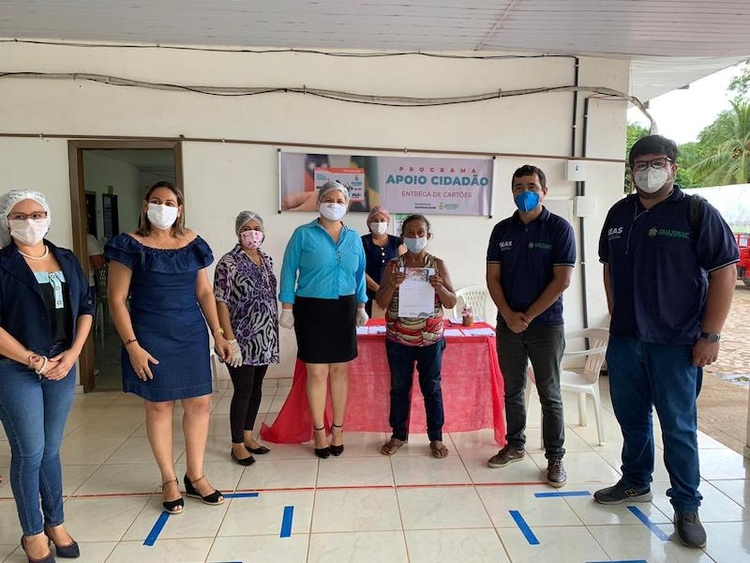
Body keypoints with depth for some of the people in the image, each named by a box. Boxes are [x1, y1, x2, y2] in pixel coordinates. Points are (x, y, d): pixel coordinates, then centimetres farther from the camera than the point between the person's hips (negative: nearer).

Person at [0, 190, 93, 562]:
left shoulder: (67, 260, 8)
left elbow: (85, 308, 9)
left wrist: (73, 353, -3)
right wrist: (35, 360, -13)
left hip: (62, 366, 4)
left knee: (51, 450, 15)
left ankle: (55, 523, 29)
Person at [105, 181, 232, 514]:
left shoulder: (193, 244, 6)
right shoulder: (130, 245, -5)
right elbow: (116, 298, -6)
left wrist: (218, 335, 7)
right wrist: (132, 345, -13)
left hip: (191, 335, 4)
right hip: (150, 337, -3)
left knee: (199, 403, 5)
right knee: (159, 406, 7)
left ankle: (195, 477, 23)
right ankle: (169, 481, 25)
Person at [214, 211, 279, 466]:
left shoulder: (267, 260, 9)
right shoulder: (228, 262, -10)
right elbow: (220, 302, -14)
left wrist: (274, 333, 12)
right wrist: (230, 341, -19)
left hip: (265, 339, 6)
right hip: (243, 340, -6)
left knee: (256, 388, 14)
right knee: (243, 391, 1)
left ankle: (248, 436, 30)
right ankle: (237, 445, 17)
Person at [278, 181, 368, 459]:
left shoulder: (354, 237, 8)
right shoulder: (303, 234, -3)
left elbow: (359, 274, 14)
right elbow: (289, 271, -3)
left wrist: (361, 306, 13)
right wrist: (287, 308, -7)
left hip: (343, 309, 3)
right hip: (311, 309, -3)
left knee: (340, 371, 9)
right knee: (317, 373, 2)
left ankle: (338, 428, 22)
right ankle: (319, 430, 18)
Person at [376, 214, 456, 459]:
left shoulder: (438, 265, -2)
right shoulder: (393, 265, 0)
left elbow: (451, 303, -2)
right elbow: (381, 303, -2)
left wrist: (439, 287, -21)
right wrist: (391, 285, -20)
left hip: (430, 339, -1)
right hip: (398, 339, 1)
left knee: (431, 387, 10)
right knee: (399, 387, 12)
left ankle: (436, 437, 23)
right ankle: (399, 434, 27)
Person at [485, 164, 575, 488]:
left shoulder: (559, 228, -4)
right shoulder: (502, 230, 7)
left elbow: (562, 280, -10)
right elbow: (493, 277, 4)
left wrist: (528, 316, -12)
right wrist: (509, 315, -9)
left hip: (546, 325, -3)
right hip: (507, 324, 4)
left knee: (550, 395, 4)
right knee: (512, 390, 13)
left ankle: (555, 458, 16)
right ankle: (514, 445, 28)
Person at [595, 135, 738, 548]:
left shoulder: (696, 212, -6)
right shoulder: (619, 213, 9)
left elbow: (724, 272, -8)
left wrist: (710, 335, -12)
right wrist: (616, 313, 12)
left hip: (676, 343, -5)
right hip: (624, 339, 5)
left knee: (678, 426, 3)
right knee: (631, 417, 16)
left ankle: (686, 506, 20)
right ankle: (635, 483, 34)